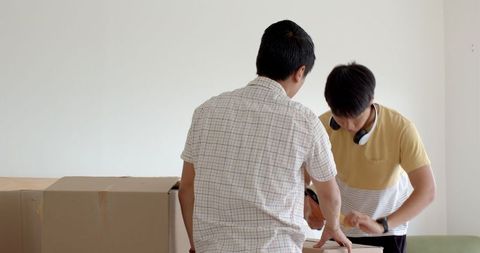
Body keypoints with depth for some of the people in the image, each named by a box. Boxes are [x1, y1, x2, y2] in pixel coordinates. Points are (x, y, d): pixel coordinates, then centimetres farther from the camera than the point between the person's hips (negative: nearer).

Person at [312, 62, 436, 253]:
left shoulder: (400, 128, -26)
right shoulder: (324, 127, -19)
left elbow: (426, 191, -29)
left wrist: (382, 225, -40)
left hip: (388, 232, -2)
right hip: (340, 229, 3)